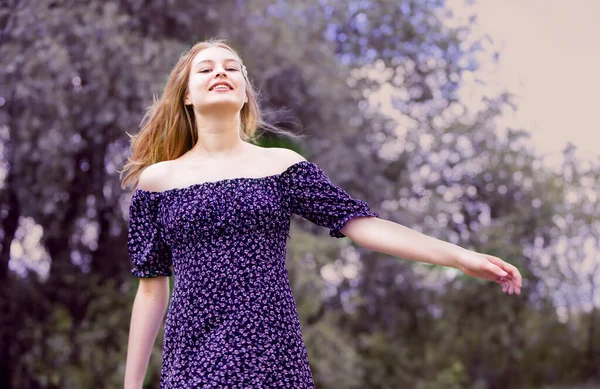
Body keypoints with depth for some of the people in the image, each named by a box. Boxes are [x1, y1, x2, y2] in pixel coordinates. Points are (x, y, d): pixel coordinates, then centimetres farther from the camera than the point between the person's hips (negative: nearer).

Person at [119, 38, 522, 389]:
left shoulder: (281, 164, 7)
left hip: (273, 356, 0)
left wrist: (459, 255, -9)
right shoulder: (157, 180, 7)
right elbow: (152, 289, 9)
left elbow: (359, 222, -1)